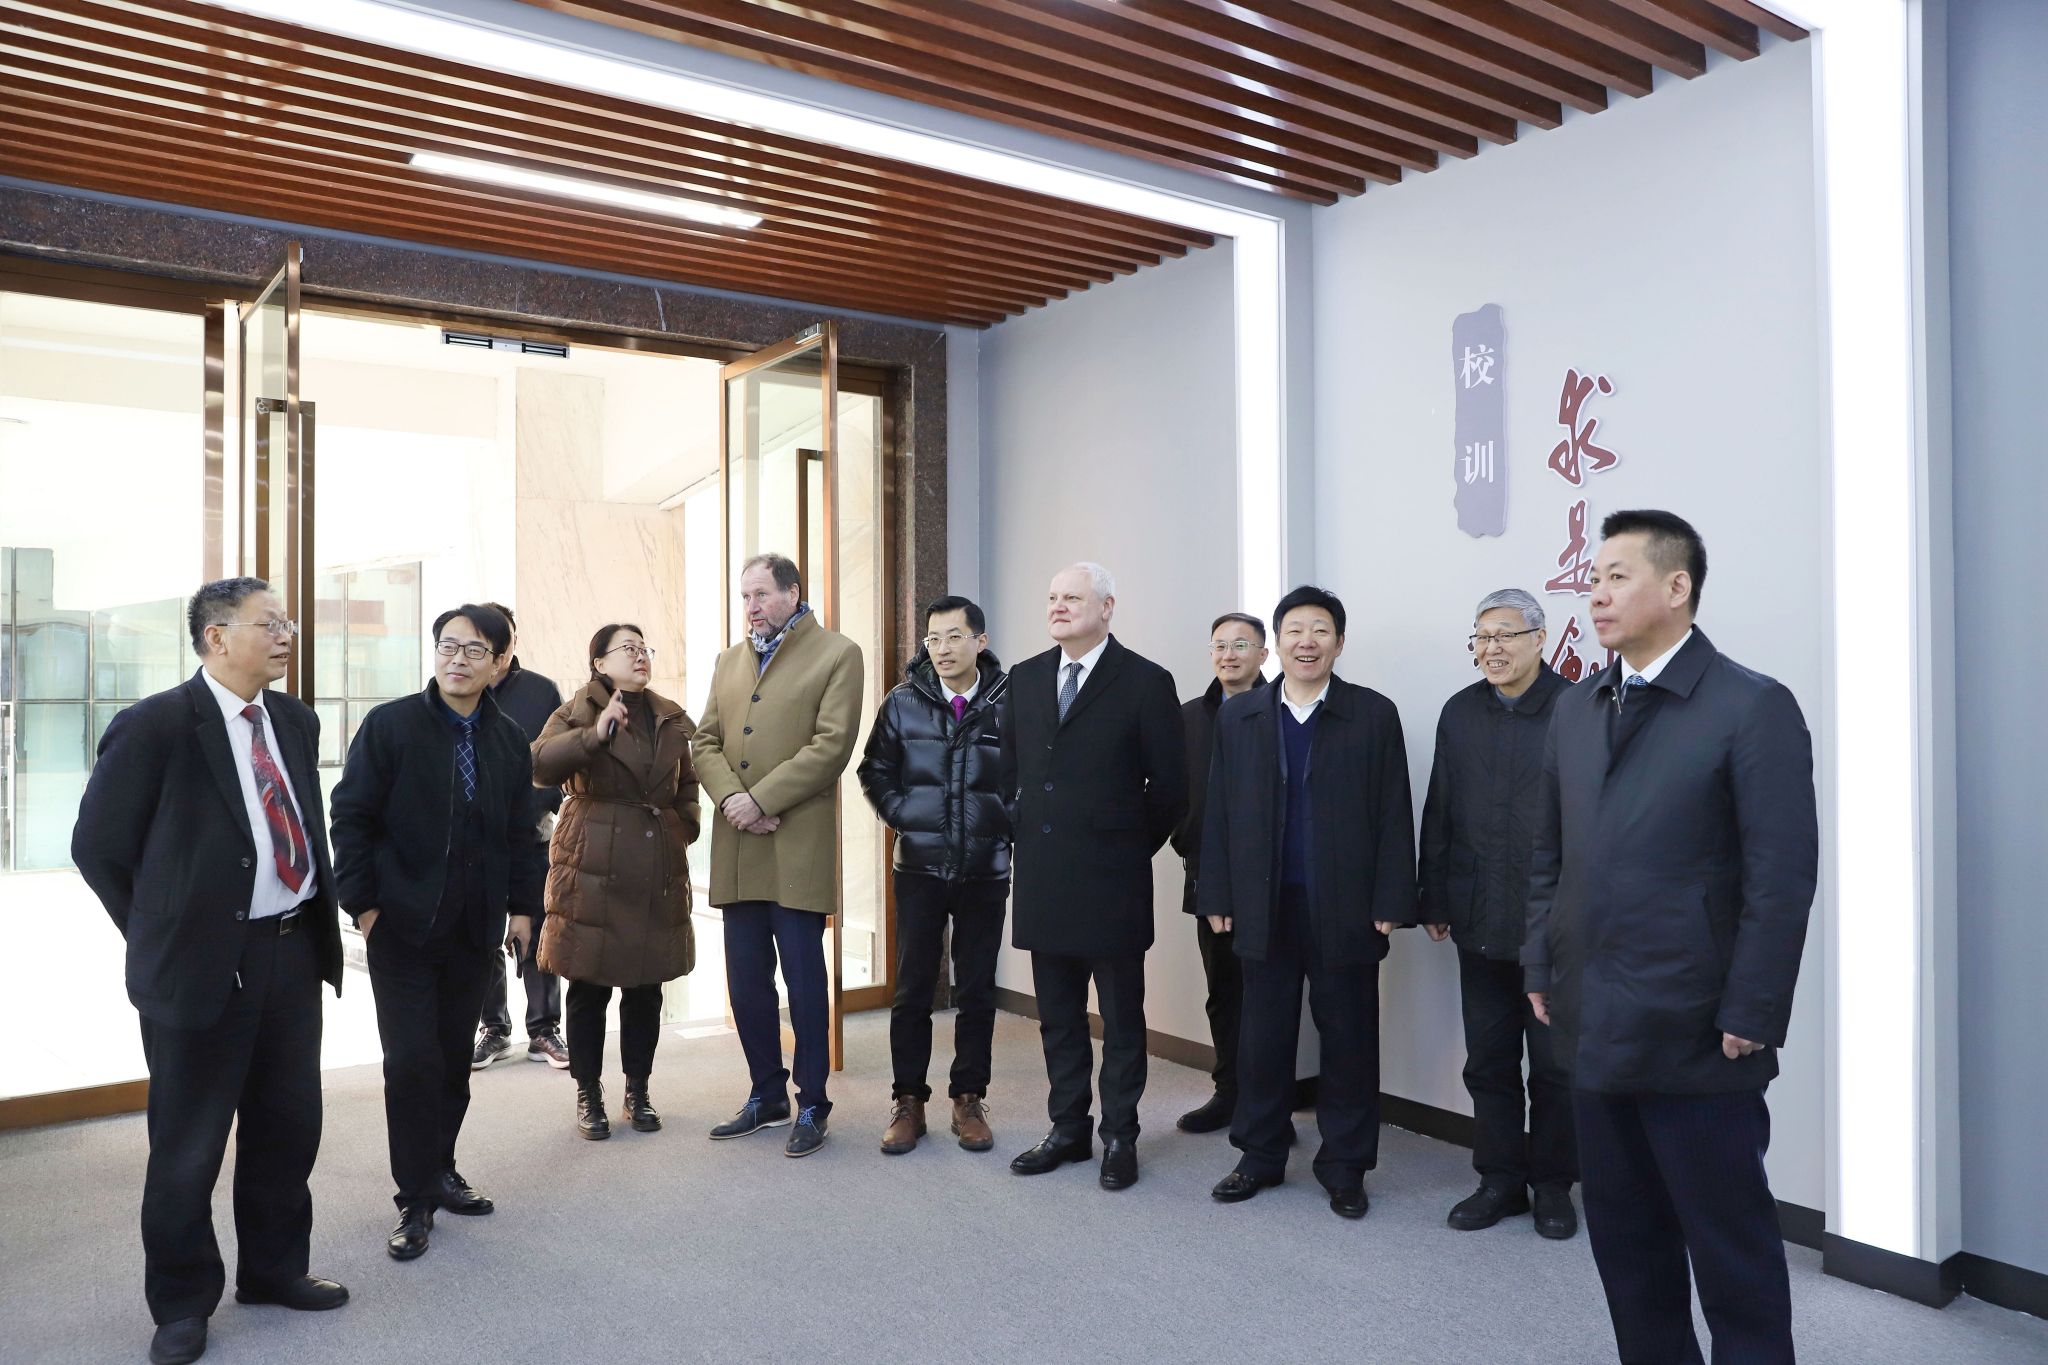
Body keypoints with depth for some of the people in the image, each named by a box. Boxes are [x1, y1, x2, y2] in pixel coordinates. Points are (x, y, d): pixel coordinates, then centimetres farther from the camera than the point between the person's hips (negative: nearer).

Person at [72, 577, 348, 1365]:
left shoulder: (296, 721, 8)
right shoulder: (153, 726, -11)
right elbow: (98, 846, -4)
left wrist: (318, 924, 11)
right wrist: (161, 938, -1)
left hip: (295, 950, 6)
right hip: (205, 964, -6)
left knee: (288, 1125, 17)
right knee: (189, 1144, 8)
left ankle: (274, 1269, 36)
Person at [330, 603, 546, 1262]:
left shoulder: (509, 739, 6)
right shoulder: (390, 725, -7)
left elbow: (522, 831, 11)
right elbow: (352, 817, -7)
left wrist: (522, 906, 8)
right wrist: (363, 903, -10)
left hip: (475, 930, 4)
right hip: (402, 927, -4)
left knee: (455, 1058, 13)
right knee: (412, 1061, -4)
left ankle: (439, 1169, 32)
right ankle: (416, 1201, 9)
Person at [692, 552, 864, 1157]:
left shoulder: (836, 654, -1)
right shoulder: (730, 660, 18)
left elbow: (831, 744, -11)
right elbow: (705, 741, 11)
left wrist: (760, 799, -15)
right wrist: (730, 797, -9)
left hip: (798, 848, -6)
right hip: (737, 849, 6)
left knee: (803, 981, 1)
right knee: (746, 982, 11)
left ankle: (812, 1106, 15)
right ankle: (767, 1096, 27)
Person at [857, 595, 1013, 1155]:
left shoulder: (1010, 703, -4)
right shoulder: (903, 702, 0)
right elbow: (875, 770, 10)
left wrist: (1007, 825, -5)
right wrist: (901, 815, -2)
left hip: (985, 871, 0)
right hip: (920, 868, 1)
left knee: (977, 992, 9)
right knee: (912, 989, 6)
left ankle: (968, 1100, 22)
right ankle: (907, 1102, 19)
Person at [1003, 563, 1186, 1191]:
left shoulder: (1146, 682, -7)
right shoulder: (1024, 678, 8)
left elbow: (1170, 787, -4)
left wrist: (1128, 848, 2)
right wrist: (1029, 837, 12)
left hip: (1111, 881, -5)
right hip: (1042, 880, 5)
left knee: (1122, 1018, 8)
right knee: (1057, 1016, 15)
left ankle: (1120, 1139, 21)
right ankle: (1067, 1130, 28)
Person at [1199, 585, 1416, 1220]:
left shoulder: (1374, 715, -1)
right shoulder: (1237, 715, 7)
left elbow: (1393, 816, -2)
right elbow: (1219, 811, 7)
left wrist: (1390, 903, -7)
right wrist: (1217, 895, 2)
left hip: (1345, 909, -2)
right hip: (1264, 906, 2)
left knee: (1349, 1038, 8)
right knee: (1262, 1035, 11)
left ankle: (1345, 1164, 23)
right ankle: (1260, 1154, 26)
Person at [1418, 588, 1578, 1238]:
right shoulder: (1459, 713, 6)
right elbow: (1438, 814, 9)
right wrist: (1435, 902, 8)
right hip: (1481, 923, 4)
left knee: (1555, 1064, 10)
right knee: (1488, 1061, 13)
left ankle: (1553, 1184, 27)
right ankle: (1500, 1179, 27)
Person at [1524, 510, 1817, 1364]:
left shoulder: (1753, 707, -9)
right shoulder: (1575, 709, 10)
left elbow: (1783, 878, -12)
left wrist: (1748, 1019, -13)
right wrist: (1541, 969, 9)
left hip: (1693, 1031, -6)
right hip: (1593, 1026, 6)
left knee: (1730, 1242, 8)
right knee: (1622, 1235, 16)